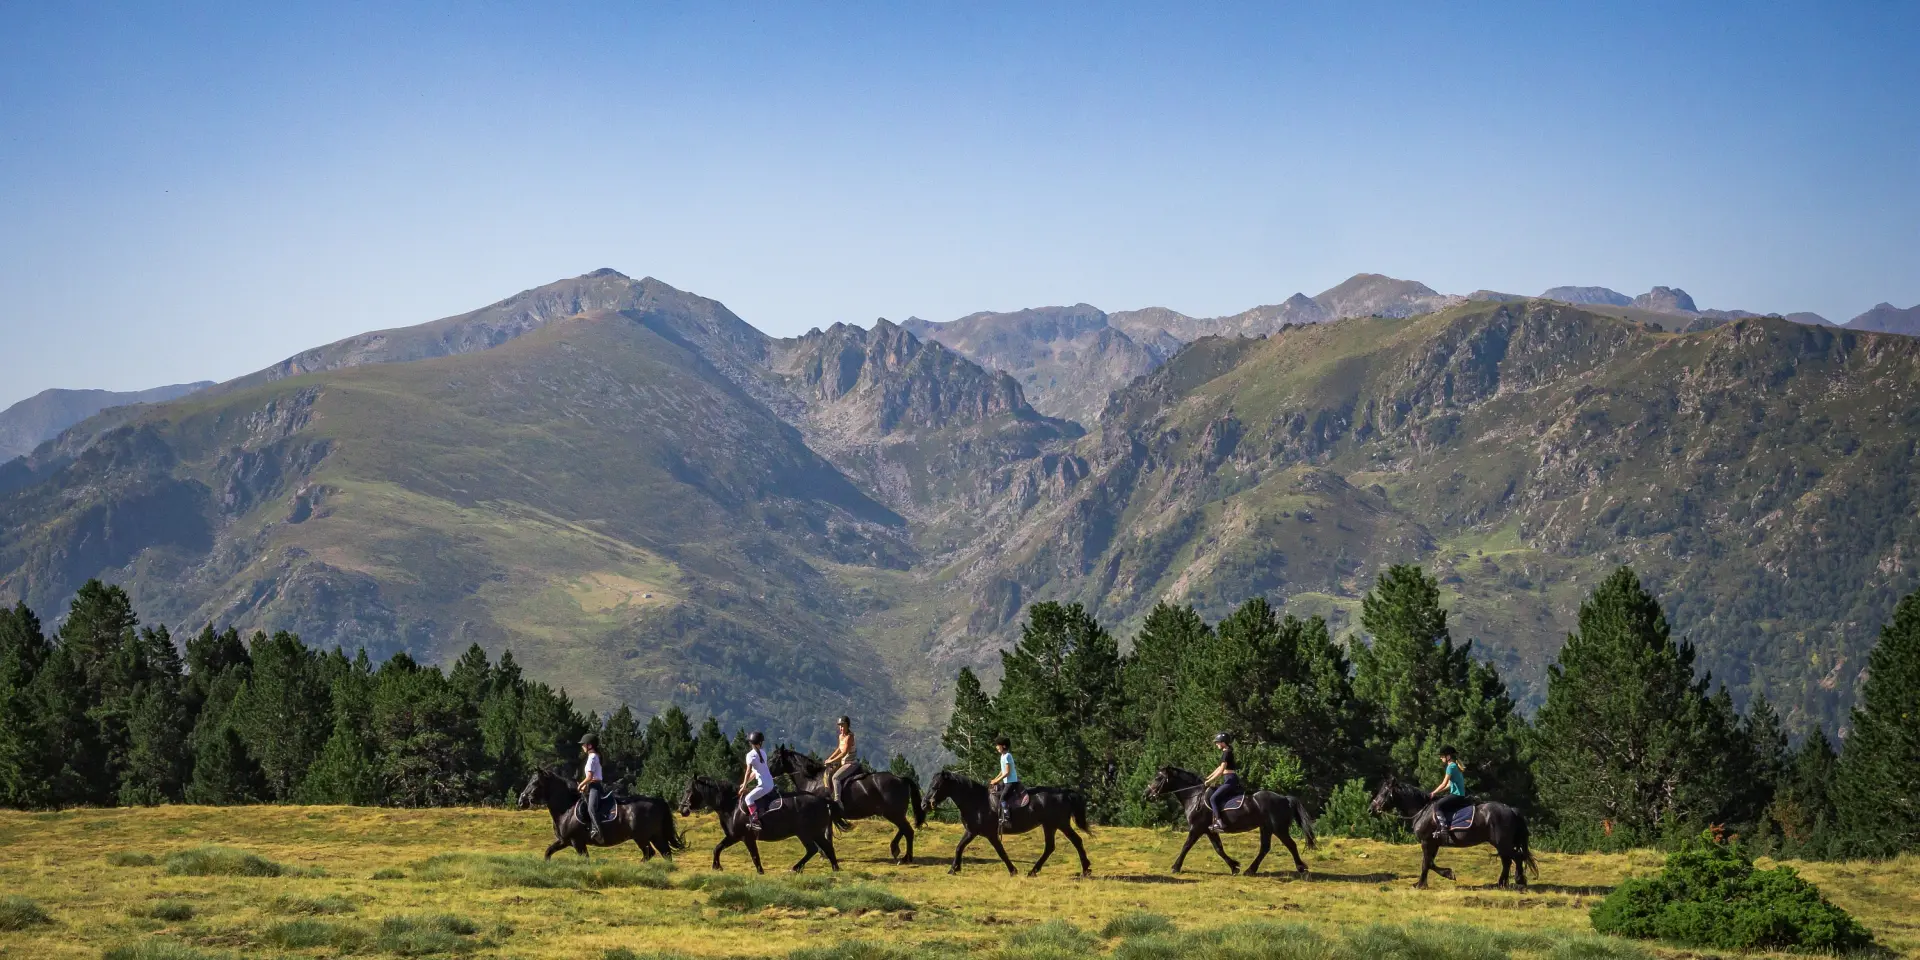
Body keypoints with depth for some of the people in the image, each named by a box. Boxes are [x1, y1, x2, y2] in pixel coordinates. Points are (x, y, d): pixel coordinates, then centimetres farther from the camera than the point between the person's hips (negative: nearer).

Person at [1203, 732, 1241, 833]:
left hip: (1230, 780, -10)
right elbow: (1219, 768, 26)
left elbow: (1221, 771, -18)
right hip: (1229, 780, 10)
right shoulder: (1226, 753, 18)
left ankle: (1219, 823, -29)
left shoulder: (1226, 753, -13)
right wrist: (1207, 777, 24)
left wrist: (1209, 781, -14)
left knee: (1213, 798, -19)